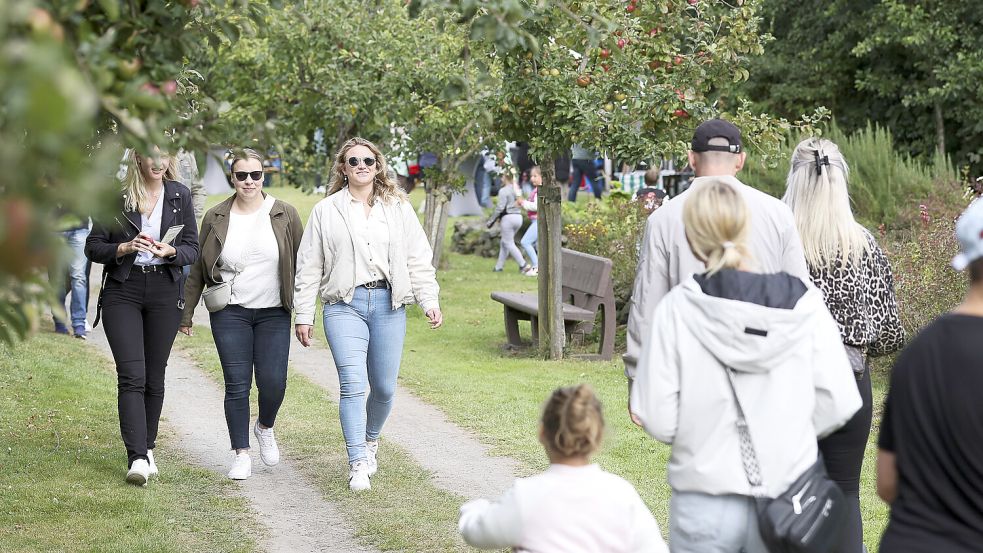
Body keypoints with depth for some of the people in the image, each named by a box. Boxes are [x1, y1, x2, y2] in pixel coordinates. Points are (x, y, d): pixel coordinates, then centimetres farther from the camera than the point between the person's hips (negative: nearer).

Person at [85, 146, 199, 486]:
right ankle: (137, 459, -17)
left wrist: (170, 251, -15)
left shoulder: (179, 195, 5)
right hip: (123, 290, -2)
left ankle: (147, 449, 24)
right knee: (132, 375, -12)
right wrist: (125, 248, -17)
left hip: (165, 292, 2)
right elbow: (93, 247, 2)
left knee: (154, 377, 8)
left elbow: (192, 250, 7)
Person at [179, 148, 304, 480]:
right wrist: (186, 313, 9)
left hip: (274, 314, 0)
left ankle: (265, 428, 23)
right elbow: (198, 269, 9)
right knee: (237, 384, -3)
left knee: (273, 381, -9)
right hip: (230, 313, 0)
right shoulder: (216, 218, 3)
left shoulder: (284, 215, 1)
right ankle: (241, 454, 8)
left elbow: (302, 263, 6)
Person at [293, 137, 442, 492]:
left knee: (384, 387, 4)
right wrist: (303, 315, 4)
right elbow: (309, 267, 8)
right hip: (344, 305, -2)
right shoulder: (326, 211, 8)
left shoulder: (398, 208, 12)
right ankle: (358, 464, -11)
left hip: (388, 304, 2)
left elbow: (418, 259, 9)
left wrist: (430, 300, -1)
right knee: (353, 384, -14)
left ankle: (370, 440, 33)